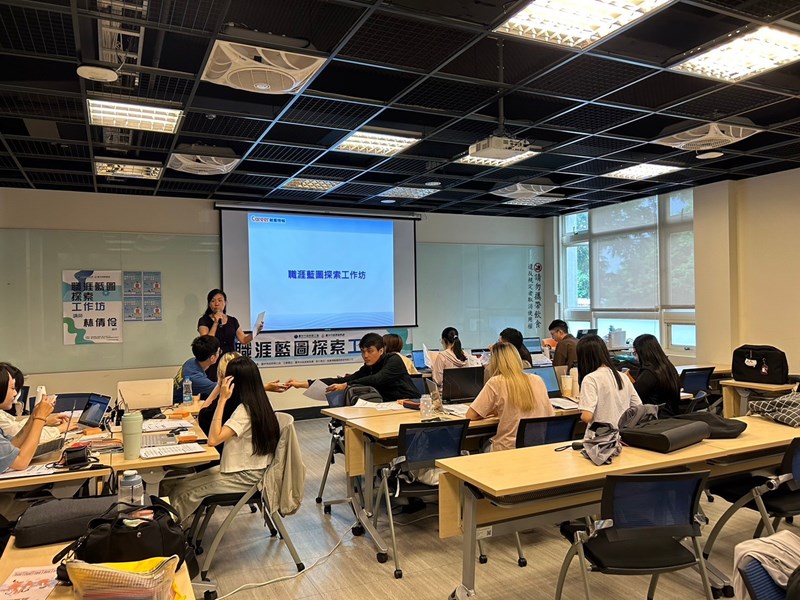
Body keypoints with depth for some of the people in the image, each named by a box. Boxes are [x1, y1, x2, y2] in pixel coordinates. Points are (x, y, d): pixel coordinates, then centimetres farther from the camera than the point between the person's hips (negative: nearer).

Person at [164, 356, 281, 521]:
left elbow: (213, 439, -29)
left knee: (183, 491, -8)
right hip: (252, 468, 9)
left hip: (246, 476, -9)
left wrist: (223, 399, -26)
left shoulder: (245, 409, -23)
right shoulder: (258, 403, 3)